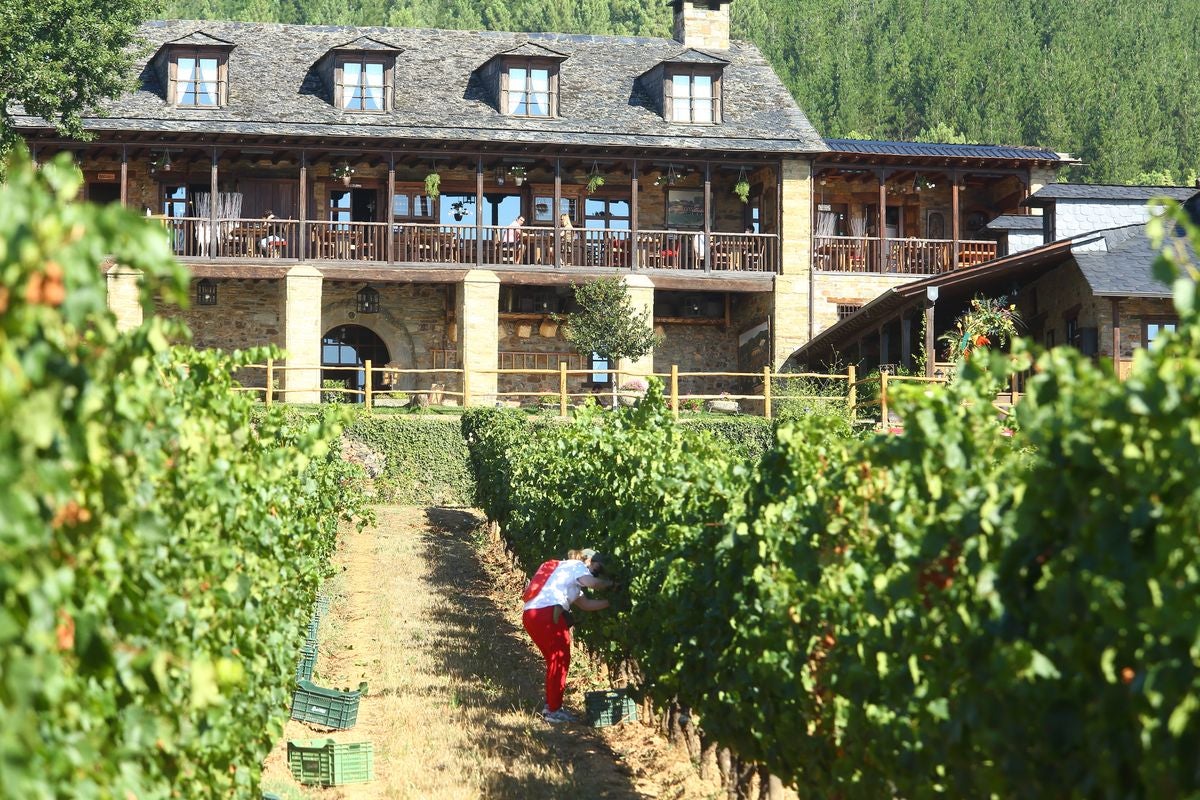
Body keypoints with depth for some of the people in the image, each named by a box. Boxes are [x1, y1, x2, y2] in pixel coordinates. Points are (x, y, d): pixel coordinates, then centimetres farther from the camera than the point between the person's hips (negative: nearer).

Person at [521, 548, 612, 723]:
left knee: (555, 660, 20)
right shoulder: (576, 566, 6)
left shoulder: (566, 571, 34)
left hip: (530, 615, 9)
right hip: (547, 613, -9)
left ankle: (550, 705, 24)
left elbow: (587, 604, 28)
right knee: (560, 660, 0)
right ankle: (554, 710, 3)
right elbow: (592, 583, -15)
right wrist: (610, 583, 3)